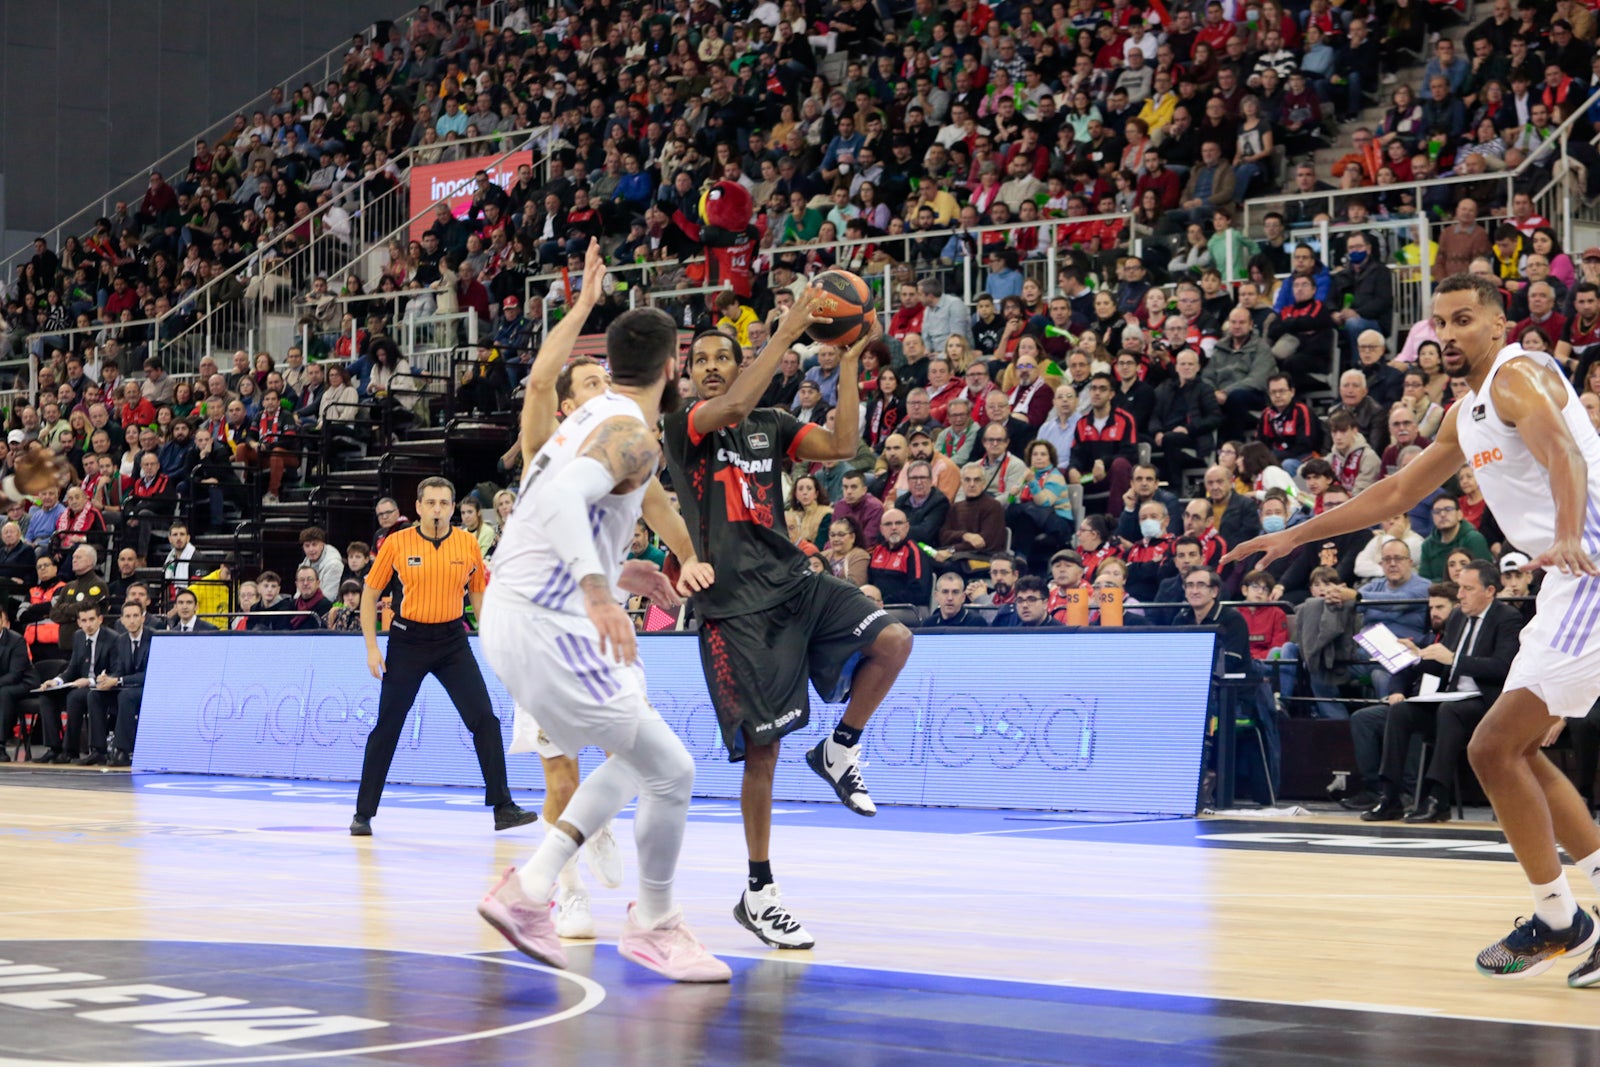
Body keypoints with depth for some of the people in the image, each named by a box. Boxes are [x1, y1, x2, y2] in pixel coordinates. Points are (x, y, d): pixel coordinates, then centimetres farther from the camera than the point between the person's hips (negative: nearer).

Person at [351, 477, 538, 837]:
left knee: (485, 720, -7)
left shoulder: (468, 544, -1)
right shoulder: (397, 544, -6)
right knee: (386, 728, 1)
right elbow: (370, 594, 3)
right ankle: (363, 813, 11)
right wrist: (372, 647, -4)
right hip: (408, 639, -2)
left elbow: (478, 594, 11)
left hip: (452, 639, 2)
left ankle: (503, 808, -1)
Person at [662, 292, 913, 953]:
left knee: (892, 641, -19)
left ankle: (839, 750, 6)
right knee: (761, 749, -4)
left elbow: (841, 446, 2)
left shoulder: (770, 425, 14)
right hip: (735, 607, -5)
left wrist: (849, 364, -2)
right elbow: (732, 407, -23)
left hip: (793, 583, 5)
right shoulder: (683, 428, -2)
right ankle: (759, 893, 8)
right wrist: (786, 333, -22)